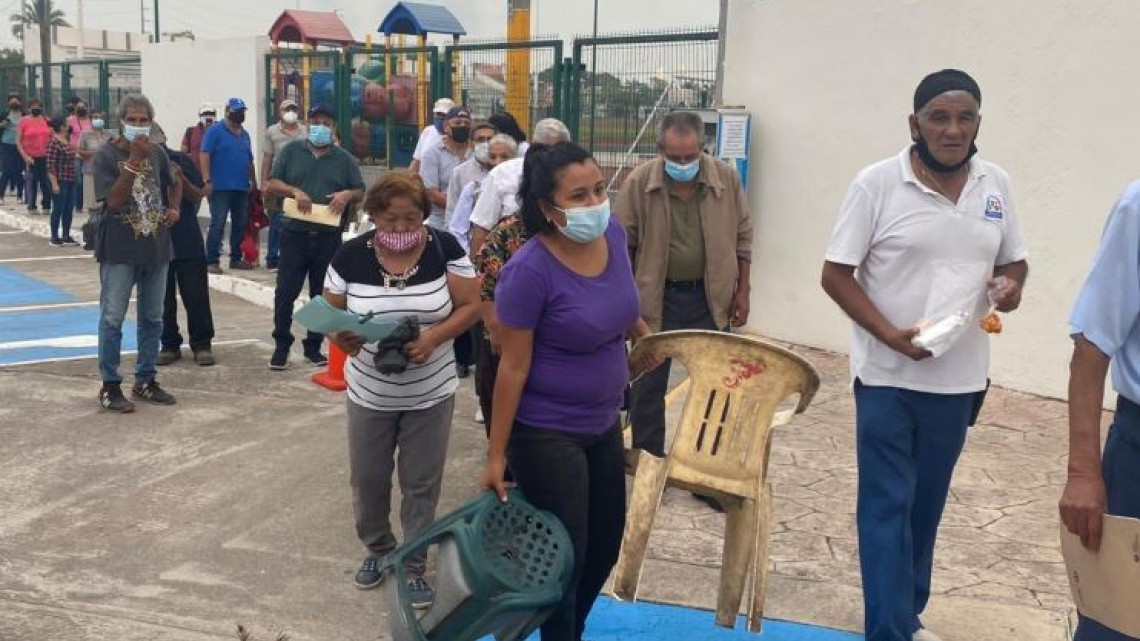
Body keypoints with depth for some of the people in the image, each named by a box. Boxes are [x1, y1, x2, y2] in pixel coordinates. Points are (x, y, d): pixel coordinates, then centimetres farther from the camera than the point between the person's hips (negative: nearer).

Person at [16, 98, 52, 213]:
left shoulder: (46, 120, 7)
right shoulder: (24, 121, -1)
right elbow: (18, 141, -1)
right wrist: (25, 156, -10)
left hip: (46, 157, 2)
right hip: (30, 157, -2)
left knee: (46, 182, 3)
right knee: (31, 183, 1)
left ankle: (46, 206, 12)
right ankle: (31, 207, 8)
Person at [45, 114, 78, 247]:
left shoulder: (67, 141, 11)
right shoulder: (53, 142, -14)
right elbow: (50, 165, -17)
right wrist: (54, 183, -19)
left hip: (70, 181, 8)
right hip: (60, 181, -8)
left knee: (69, 209, 10)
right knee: (58, 209, -1)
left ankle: (66, 236, 19)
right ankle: (54, 238, 7)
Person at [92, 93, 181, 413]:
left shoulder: (158, 153, 5)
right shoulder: (106, 155, -9)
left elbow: (174, 184, 23)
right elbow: (113, 200, -20)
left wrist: (174, 208, 4)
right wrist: (134, 160, -25)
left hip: (156, 248, 5)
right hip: (119, 251, -5)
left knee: (152, 318, 12)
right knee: (112, 319, -1)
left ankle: (145, 381, 24)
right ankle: (110, 386, 9)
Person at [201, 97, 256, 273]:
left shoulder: (245, 134, 17)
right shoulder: (215, 131, -3)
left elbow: (250, 161, 22)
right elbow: (204, 155, -10)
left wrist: (254, 182, 18)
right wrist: (207, 181, -17)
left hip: (242, 188, 7)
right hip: (221, 187, -7)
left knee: (240, 224, 9)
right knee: (218, 224, -7)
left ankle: (236, 258, 18)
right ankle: (212, 261, -5)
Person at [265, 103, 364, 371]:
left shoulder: (344, 159, 10)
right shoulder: (291, 150, 7)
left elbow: (361, 192, 9)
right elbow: (271, 184, 2)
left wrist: (347, 194, -13)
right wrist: (295, 191, -16)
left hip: (328, 238, 1)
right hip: (295, 235, -1)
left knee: (322, 295, 7)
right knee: (285, 292, -1)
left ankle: (314, 347, 19)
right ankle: (281, 346, 12)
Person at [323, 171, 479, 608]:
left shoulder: (445, 250, -12)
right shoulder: (351, 257, -9)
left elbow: (470, 306, -8)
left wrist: (435, 336, -25)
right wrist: (340, 338, -25)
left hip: (430, 395, -1)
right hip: (370, 394, 1)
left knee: (421, 484, 10)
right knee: (367, 479, 14)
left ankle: (416, 566, 26)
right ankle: (377, 550, 39)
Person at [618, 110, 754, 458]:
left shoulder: (726, 177, -7)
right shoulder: (639, 181, -12)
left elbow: (742, 237, 3)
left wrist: (742, 291, 2)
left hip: (710, 297, 2)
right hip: (655, 298, -1)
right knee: (648, 381, 7)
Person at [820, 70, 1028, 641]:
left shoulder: (995, 185, 4)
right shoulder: (878, 183, -9)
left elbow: (1013, 259, 16)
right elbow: (835, 274, -9)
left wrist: (1011, 283, -9)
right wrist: (890, 334, -20)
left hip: (959, 377, 5)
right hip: (888, 375, -4)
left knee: (927, 503, 16)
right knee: (887, 504, -1)